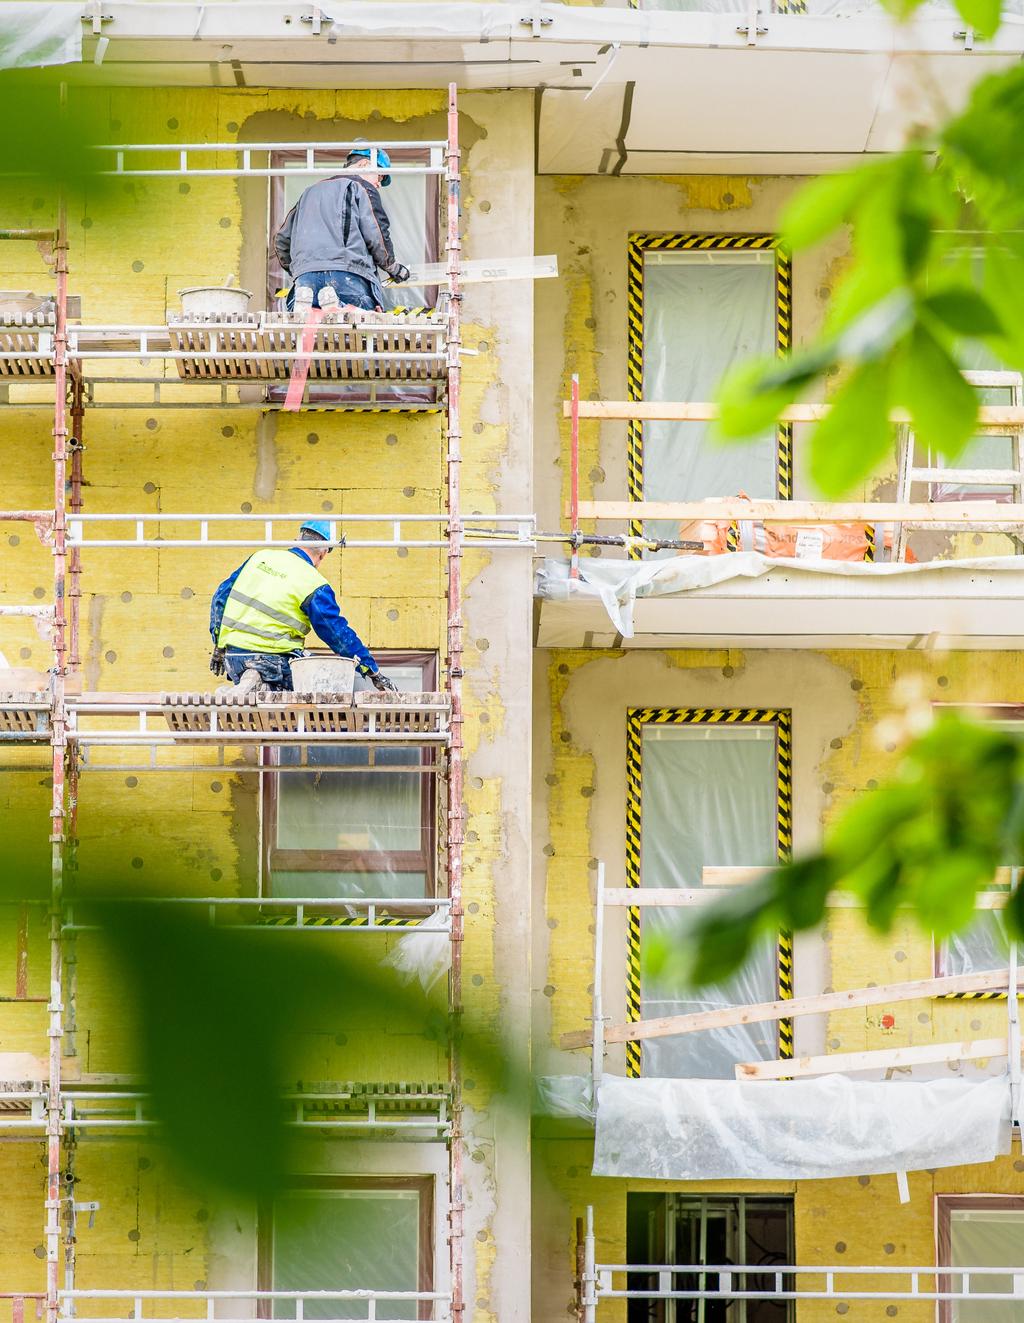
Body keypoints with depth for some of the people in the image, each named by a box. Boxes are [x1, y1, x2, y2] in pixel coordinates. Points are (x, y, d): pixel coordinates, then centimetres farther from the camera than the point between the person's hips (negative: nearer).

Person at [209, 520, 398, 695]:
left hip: (233, 658, 7)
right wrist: (373, 673, 0)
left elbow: (221, 597, 15)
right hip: (272, 657, -7)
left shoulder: (261, 557, 10)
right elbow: (339, 634, -7)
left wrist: (219, 645, 23)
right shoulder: (314, 585, -8)